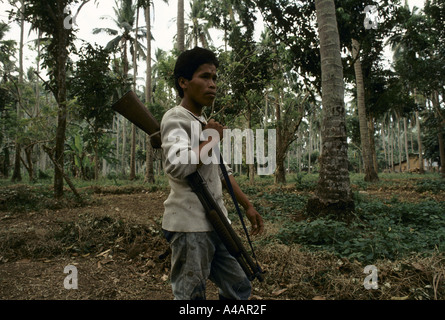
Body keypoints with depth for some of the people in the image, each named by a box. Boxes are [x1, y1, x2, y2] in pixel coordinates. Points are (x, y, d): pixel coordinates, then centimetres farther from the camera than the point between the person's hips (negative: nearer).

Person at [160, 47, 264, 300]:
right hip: (190, 226, -9)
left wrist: (247, 205, 17)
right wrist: (211, 139, -13)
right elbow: (178, 165, -28)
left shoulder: (205, 123, 18)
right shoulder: (176, 118, -9)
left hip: (216, 225, 9)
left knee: (240, 289, 17)